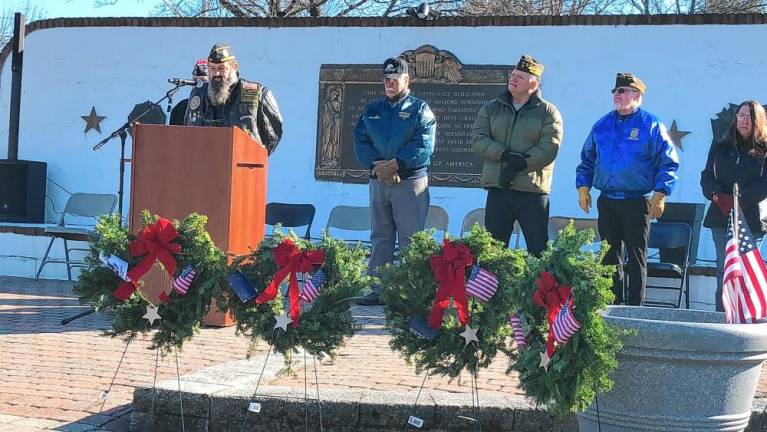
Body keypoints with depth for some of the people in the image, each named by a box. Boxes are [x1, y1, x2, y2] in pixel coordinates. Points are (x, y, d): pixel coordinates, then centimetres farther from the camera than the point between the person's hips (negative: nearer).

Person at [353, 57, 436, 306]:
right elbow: (360, 141, 6)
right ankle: (378, 290, 12)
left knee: (411, 240, -5)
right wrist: (375, 164, -11)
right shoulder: (372, 110, 16)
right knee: (380, 238, 8)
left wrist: (396, 164, -18)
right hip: (378, 181, 5)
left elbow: (423, 146, -9)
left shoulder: (420, 109, 2)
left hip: (410, 181, -5)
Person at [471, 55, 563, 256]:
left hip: (533, 193, -3)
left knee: (538, 250, 0)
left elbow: (549, 147, -8)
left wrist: (522, 163, -20)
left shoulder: (548, 112, 4)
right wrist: (504, 154, -15)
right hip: (498, 189, 3)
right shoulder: (491, 108, 13)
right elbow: (478, 139, 0)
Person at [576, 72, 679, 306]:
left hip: (636, 203, -5)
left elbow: (668, 162, -5)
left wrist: (660, 194, -12)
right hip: (606, 202, 5)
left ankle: (634, 308, 5)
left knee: (636, 257, 1)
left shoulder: (651, 126, -4)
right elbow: (587, 159, 18)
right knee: (609, 256, 9)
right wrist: (583, 186, 9)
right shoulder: (602, 125, 10)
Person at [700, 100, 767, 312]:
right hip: (721, 217, 3)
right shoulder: (720, 147, 14)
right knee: (724, 270, 1)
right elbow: (707, 176, 9)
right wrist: (718, 195, -10)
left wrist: (737, 199, -14)